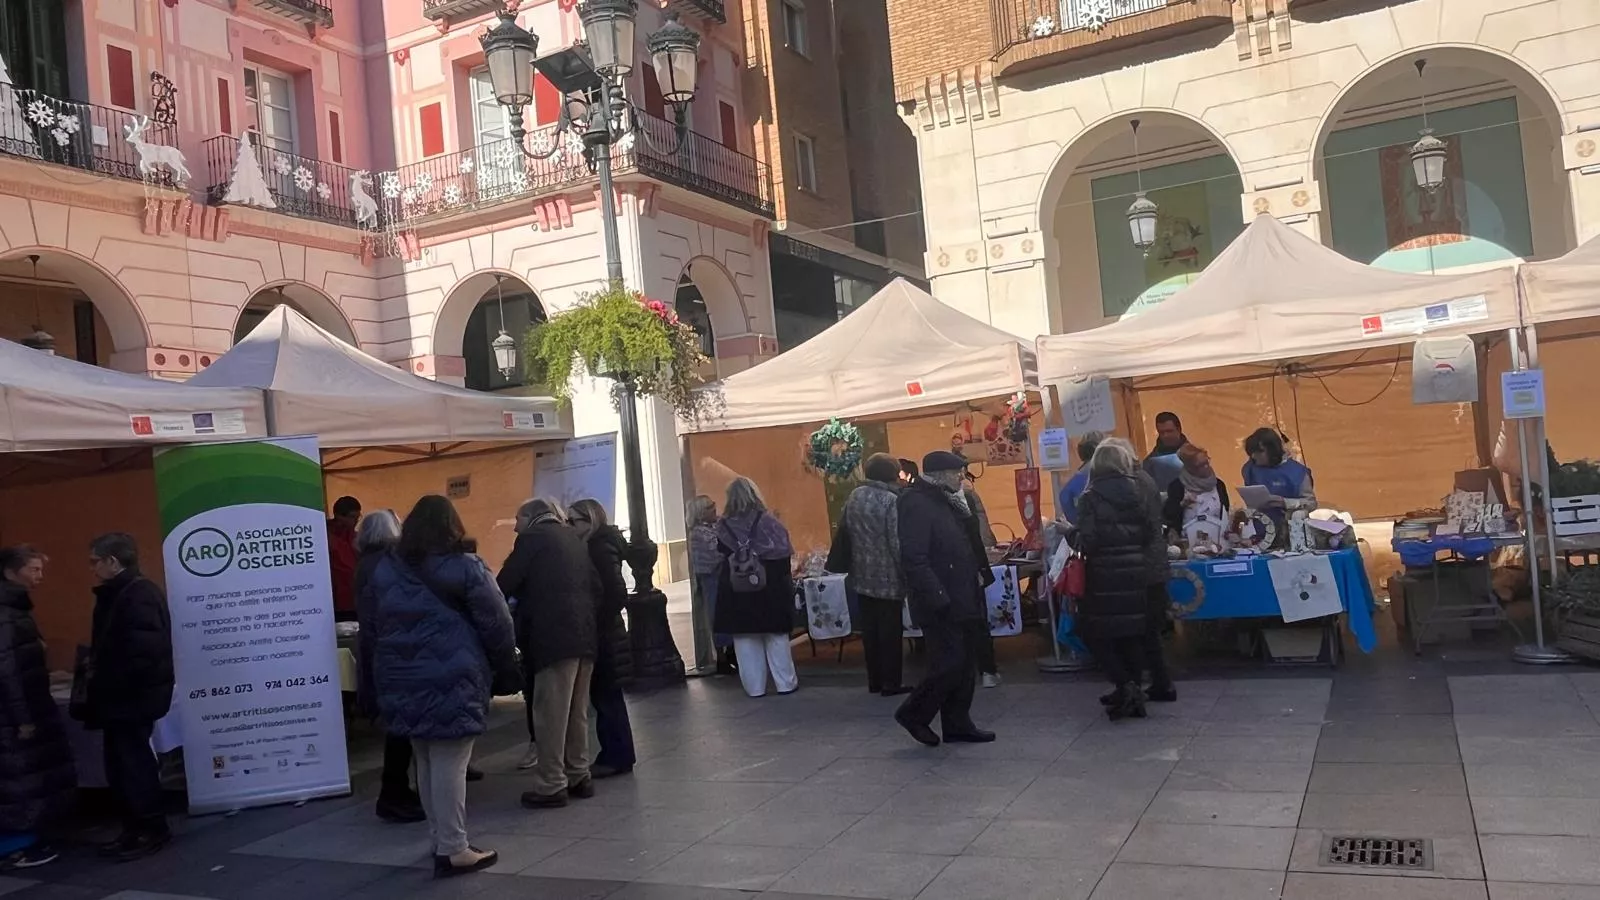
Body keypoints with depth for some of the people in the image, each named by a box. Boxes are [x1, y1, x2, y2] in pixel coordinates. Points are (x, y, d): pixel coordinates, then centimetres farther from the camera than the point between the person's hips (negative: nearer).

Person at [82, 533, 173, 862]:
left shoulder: (139, 596, -20)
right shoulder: (117, 595, 13)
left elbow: (144, 651, -27)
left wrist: (109, 684, -19)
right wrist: (96, 670, 4)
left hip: (133, 696, -10)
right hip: (122, 696, 10)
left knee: (132, 763, -2)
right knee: (122, 763, 15)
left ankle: (152, 830, 8)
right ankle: (136, 829, 24)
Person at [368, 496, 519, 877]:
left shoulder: (383, 568, 10)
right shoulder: (465, 566, -7)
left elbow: (375, 625, 16)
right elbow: (495, 623, -6)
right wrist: (506, 669, 4)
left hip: (402, 678, 6)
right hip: (452, 678, -6)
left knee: (425, 760, 16)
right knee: (449, 763, -3)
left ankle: (440, 837, 26)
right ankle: (453, 849, 1)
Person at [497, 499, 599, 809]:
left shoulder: (533, 537, -2)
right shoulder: (576, 539, 19)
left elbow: (506, 583, -4)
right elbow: (596, 585, 17)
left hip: (555, 637, -8)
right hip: (585, 635, 8)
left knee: (551, 715, -3)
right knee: (577, 712, 15)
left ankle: (551, 786, -1)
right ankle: (579, 776, 21)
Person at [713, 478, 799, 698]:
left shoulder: (724, 526, -6)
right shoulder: (767, 520, -10)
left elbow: (722, 554, 2)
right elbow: (784, 552, -7)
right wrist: (785, 580, 4)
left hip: (737, 588, 1)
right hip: (769, 586, -1)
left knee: (745, 638, 9)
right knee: (776, 637, 10)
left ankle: (755, 686, 11)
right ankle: (786, 682, 13)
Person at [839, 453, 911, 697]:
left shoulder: (854, 497, 6)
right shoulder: (891, 501, -16)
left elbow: (846, 533, 13)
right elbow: (897, 544, -17)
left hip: (863, 575, 6)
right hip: (888, 577, -6)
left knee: (870, 629, 12)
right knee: (890, 631, 2)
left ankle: (874, 681, 19)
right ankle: (890, 683, 7)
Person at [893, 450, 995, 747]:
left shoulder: (947, 500, 14)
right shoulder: (916, 503, -16)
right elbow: (913, 559, -23)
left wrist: (978, 573, 10)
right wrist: (938, 598, -25)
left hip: (962, 597, 9)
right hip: (940, 603, -9)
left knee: (965, 663, 12)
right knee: (950, 662, -6)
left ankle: (957, 723, 22)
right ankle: (913, 714, 11)